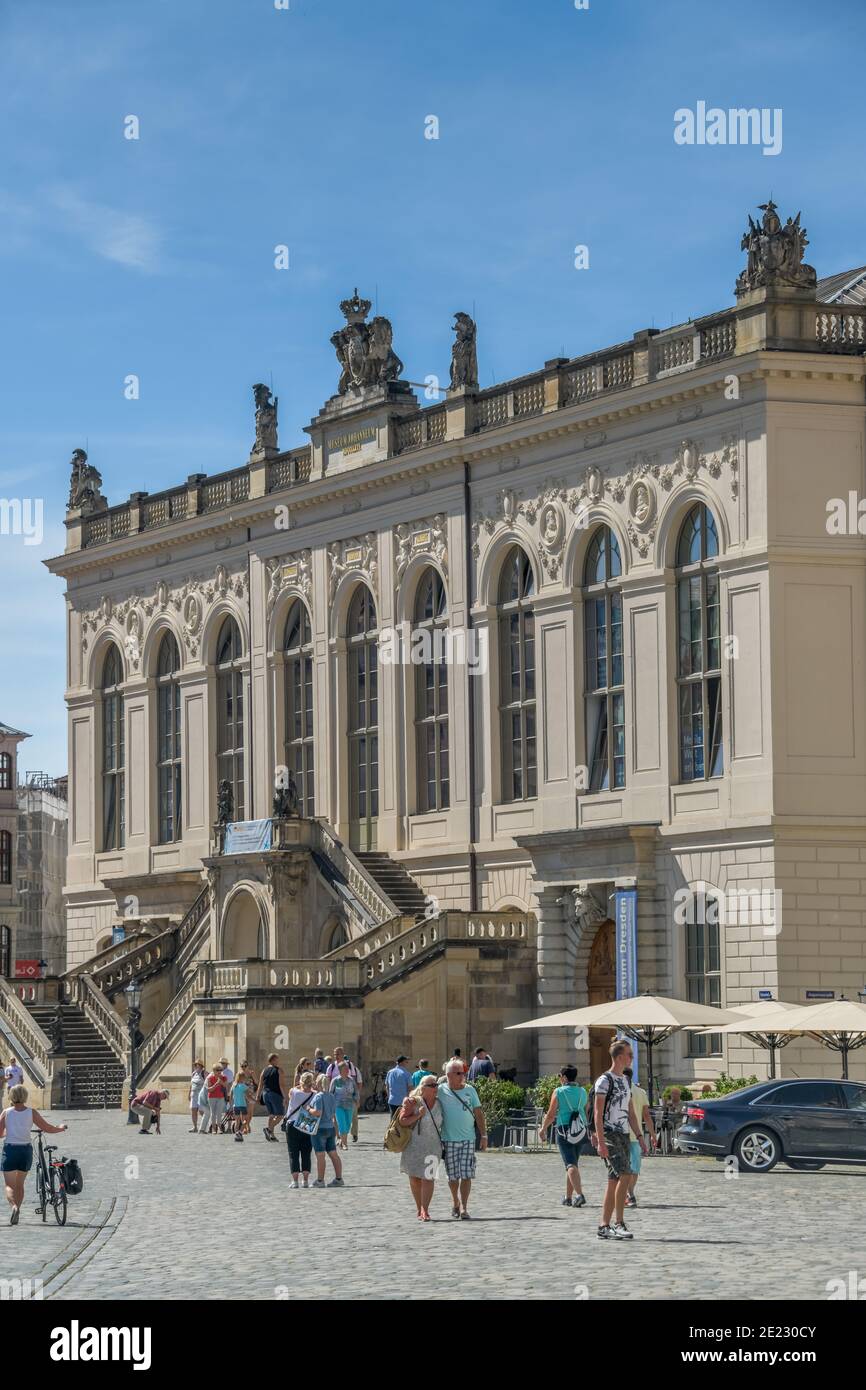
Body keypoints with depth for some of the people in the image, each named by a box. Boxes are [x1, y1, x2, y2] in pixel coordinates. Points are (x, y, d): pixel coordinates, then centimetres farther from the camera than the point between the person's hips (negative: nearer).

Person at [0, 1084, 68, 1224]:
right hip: (26, 1150, 2)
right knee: (20, 1184, 19)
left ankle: (14, 1206, -25)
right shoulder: (31, 1112, -2)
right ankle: (16, 1217, 19)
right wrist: (61, 1128, 20)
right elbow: (48, 1129, 0)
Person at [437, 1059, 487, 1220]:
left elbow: (478, 1113, 9)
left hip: (468, 1139, 1)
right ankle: (455, 1203, 27)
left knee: (466, 1175, -6)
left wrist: (483, 1135, 4)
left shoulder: (470, 1090, 6)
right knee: (453, 1176, 6)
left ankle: (464, 1208, -4)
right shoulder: (441, 1091, 0)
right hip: (449, 1140, -1)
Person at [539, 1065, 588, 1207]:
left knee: (571, 1165, -12)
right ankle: (568, 1197, 21)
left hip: (564, 1129, -5)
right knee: (572, 1164, 16)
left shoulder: (559, 1092, -3)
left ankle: (579, 1194, -29)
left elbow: (550, 1115, -3)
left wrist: (543, 1129, 12)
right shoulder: (582, 1092, 12)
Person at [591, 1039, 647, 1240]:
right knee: (624, 1175, -19)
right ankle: (619, 1224, -19)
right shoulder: (605, 1081, -9)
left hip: (624, 1135, 9)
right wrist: (601, 1142, -20)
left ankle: (605, 1227, 9)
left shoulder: (625, 1081, 18)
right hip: (610, 1135, -9)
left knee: (614, 1182, 7)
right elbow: (598, 1113, -13)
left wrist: (639, 1137, 16)